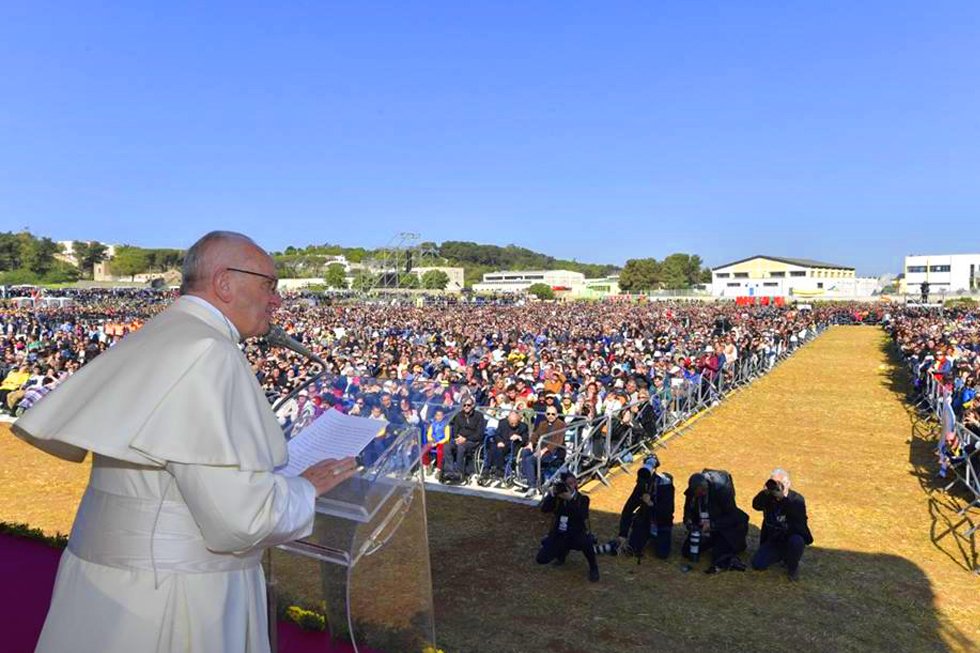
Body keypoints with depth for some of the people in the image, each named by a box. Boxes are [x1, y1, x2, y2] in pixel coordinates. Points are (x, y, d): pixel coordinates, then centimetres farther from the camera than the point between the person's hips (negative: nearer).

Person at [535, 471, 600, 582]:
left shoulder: (582, 499, -8)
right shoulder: (557, 497, -3)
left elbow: (582, 516, -27)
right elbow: (544, 509, -17)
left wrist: (570, 499, -36)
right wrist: (551, 494, -30)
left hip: (577, 535, -3)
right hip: (558, 535, 3)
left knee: (586, 541, -37)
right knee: (541, 559, -9)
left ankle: (593, 567, -7)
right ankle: (562, 550, 22)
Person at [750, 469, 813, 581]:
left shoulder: (797, 499, -14)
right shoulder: (768, 496, -5)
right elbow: (756, 505, -26)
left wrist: (783, 497, -48)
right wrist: (765, 492, -43)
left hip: (792, 536, -3)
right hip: (773, 540, 3)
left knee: (796, 542, -38)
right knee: (757, 564, -12)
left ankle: (793, 567, -5)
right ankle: (782, 554, 17)